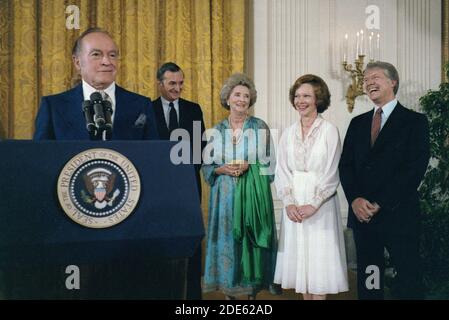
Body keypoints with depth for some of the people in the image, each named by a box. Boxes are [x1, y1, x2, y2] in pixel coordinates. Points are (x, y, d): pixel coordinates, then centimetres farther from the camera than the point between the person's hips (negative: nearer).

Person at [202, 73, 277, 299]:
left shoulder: (260, 127, 1)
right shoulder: (218, 130, 7)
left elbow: (269, 164, 1)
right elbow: (206, 166, 9)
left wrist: (248, 166, -15)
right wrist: (222, 169, -10)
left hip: (253, 195, -2)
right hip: (225, 196, 2)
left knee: (250, 240, -1)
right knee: (226, 240, 3)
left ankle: (252, 291, 11)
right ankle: (229, 291, 13)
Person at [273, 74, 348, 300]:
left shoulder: (329, 130, -4)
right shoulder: (288, 133, 9)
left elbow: (331, 173, -8)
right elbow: (281, 171, 4)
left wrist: (314, 205, -16)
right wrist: (289, 203, -9)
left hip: (320, 205, -4)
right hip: (294, 205, 4)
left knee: (319, 258, -2)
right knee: (299, 256, 8)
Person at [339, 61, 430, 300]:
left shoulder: (415, 121, 0)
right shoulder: (357, 123, 15)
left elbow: (415, 168, -10)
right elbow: (345, 165, 9)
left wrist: (379, 204, -14)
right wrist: (355, 200, -9)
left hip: (398, 215, -4)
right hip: (362, 214, 4)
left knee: (409, 281, 2)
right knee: (368, 280, 10)